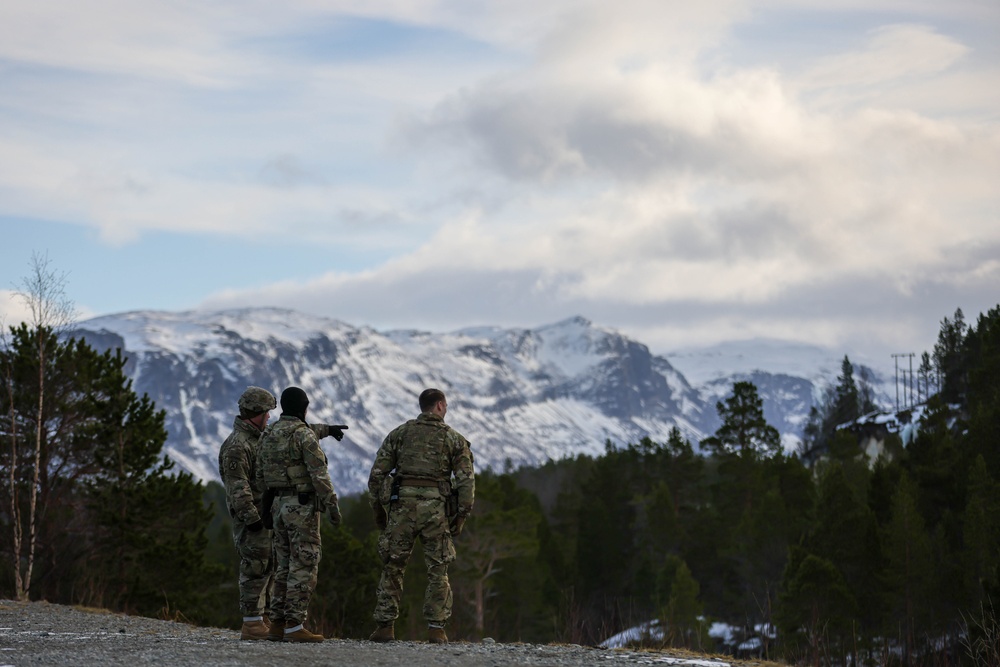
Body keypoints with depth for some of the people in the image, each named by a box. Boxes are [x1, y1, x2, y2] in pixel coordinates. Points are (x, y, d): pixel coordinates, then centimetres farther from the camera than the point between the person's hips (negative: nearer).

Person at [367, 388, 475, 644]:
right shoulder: (454, 438, 5)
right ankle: (436, 629, 2)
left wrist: (377, 507, 13)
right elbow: (466, 480, -3)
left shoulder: (400, 433, 10)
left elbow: (377, 473, 6)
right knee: (437, 571, 8)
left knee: (392, 567, 9)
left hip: (402, 507, 1)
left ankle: (384, 627, 5)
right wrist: (462, 515, 4)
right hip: (436, 508, -1)